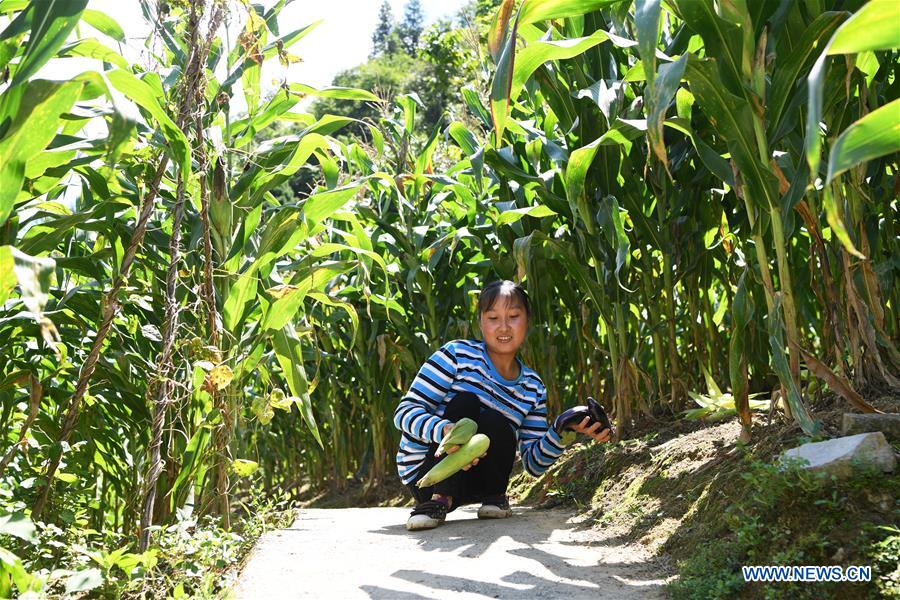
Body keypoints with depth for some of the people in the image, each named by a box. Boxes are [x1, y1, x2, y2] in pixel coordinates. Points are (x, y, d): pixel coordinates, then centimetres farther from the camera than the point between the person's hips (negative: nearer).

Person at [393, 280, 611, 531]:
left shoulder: (533, 388, 3)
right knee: (464, 402, -26)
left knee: (496, 426, -27)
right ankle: (440, 499, -22)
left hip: (473, 479, 3)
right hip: (423, 471, -3)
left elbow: (534, 465, 2)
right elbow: (405, 412, -17)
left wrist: (562, 430, -18)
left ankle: (493, 494, -1)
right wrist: (444, 431, -38)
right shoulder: (457, 354, -10)